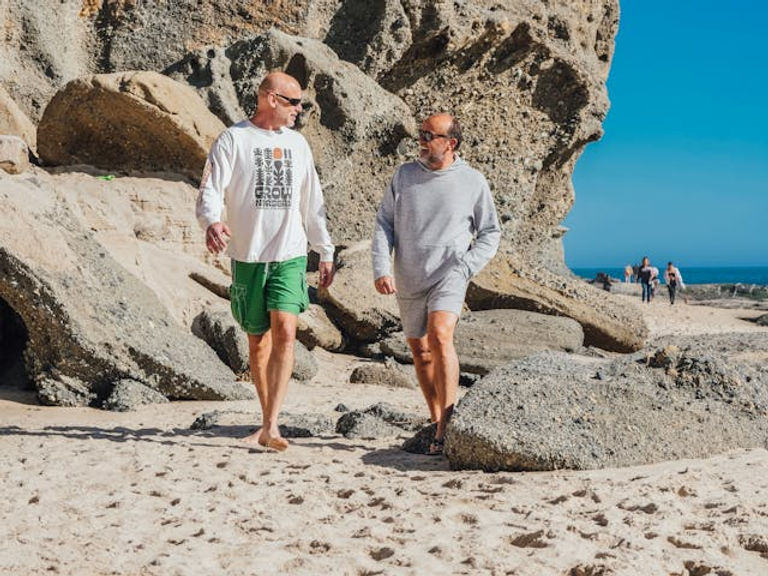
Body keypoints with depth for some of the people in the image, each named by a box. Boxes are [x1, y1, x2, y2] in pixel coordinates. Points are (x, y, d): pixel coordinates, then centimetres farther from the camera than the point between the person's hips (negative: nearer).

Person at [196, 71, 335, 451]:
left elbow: (312, 203, 20)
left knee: (285, 332, -16)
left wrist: (325, 252, 20)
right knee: (258, 341, 7)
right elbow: (210, 191, -9)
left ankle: (270, 426, -16)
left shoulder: (297, 143, 14)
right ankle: (267, 421, 22)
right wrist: (212, 222, -31)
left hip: (290, 255, 2)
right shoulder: (233, 140, 0)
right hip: (248, 256, -2)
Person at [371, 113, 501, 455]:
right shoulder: (404, 175, 6)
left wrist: (465, 269, -7)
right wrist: (381, 269, -7)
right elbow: (383, 223, 6)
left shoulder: (473, 182, 0)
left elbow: (490, 233, 7)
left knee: (440, 336, -25)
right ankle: (437, 421, 25)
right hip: (409, 280, 4)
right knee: (419, 350, 11)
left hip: (449, 275, -4)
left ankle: (446, 426, -24)